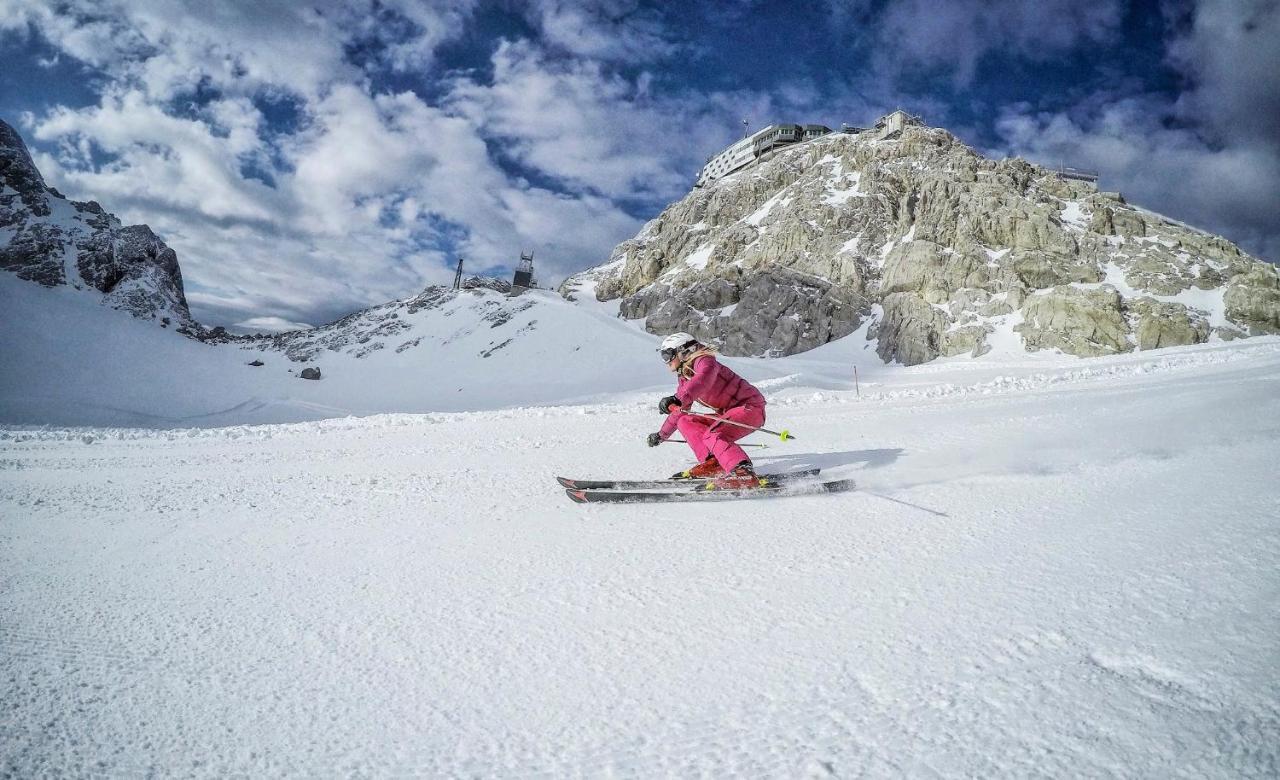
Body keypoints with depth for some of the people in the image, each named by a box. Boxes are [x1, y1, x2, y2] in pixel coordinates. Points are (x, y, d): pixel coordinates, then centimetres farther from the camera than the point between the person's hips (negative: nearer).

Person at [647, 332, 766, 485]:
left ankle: (744, 473, -41)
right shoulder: (683, 378, 13)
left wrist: (678, 399, -56)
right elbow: (679, 410, 28)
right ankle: (711, 463, -6)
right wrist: (662, 435, 36)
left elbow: (705, 379, -42)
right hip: (728, 412, 10)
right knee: (685, 422, 7)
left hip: (751, 407, -10)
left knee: (713, 435, -31)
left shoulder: (704, 361, -16)